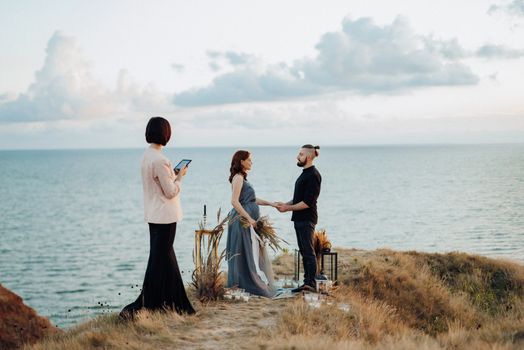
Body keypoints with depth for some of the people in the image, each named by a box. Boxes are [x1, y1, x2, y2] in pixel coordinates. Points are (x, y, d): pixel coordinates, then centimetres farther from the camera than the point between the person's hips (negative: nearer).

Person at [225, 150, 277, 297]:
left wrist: (270, 203, 18)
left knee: (253, 252, 11)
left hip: (247, 220, 10)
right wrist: (249, 218, -23)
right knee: (246, 253, -6)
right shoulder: (238, 178, -13)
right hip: (242, 219, -10)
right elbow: (235, 201, -21)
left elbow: (251, 199, 23)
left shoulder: (242, 177, 17)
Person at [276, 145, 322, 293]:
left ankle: (311, 283, -7)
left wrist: (288, 208, -14)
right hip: (300, 219, 10)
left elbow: (308, 202, -20)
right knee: (304, 252, 12)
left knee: (308, 252, -8)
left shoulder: (313, 175, -15)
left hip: (307, 219, -10)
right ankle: (307, 282, 17)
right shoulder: (304, 174, 16)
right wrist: (286, 204, 6)